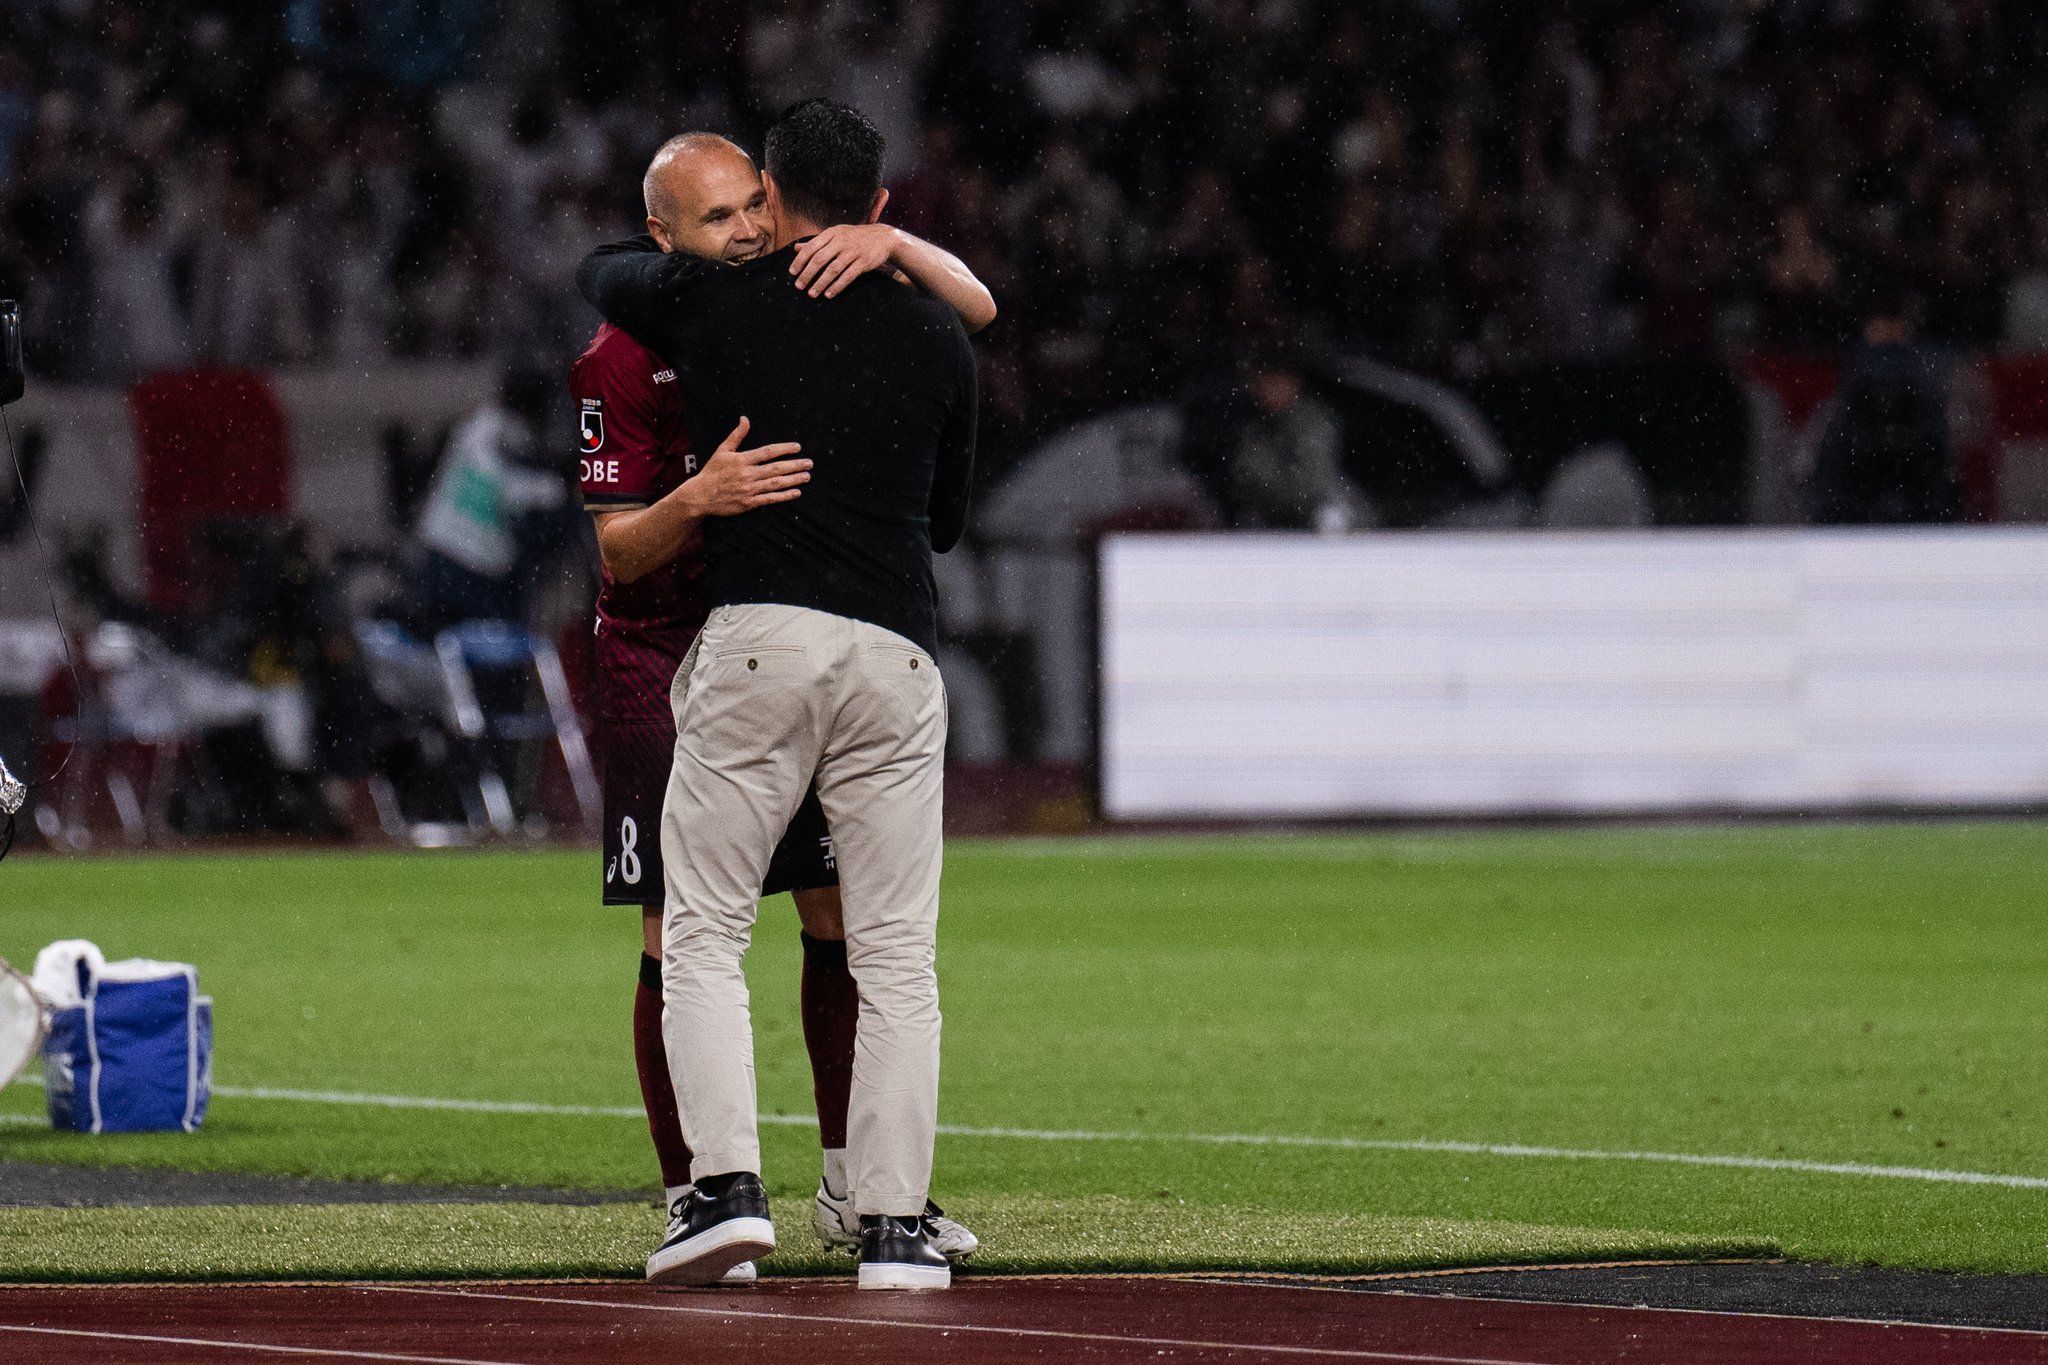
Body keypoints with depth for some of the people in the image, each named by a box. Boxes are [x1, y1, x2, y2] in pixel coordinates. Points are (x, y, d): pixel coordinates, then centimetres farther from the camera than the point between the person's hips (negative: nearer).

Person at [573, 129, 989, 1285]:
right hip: (667, 661, -5)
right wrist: (698, 501, -36)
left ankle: (852, 1188, 16)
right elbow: (613, 551, -15)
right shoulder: (625, 361, -13)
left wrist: (889, 245, -20)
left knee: (845, 919, 5)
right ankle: (691, 1202, 0)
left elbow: (972, 309, -1)